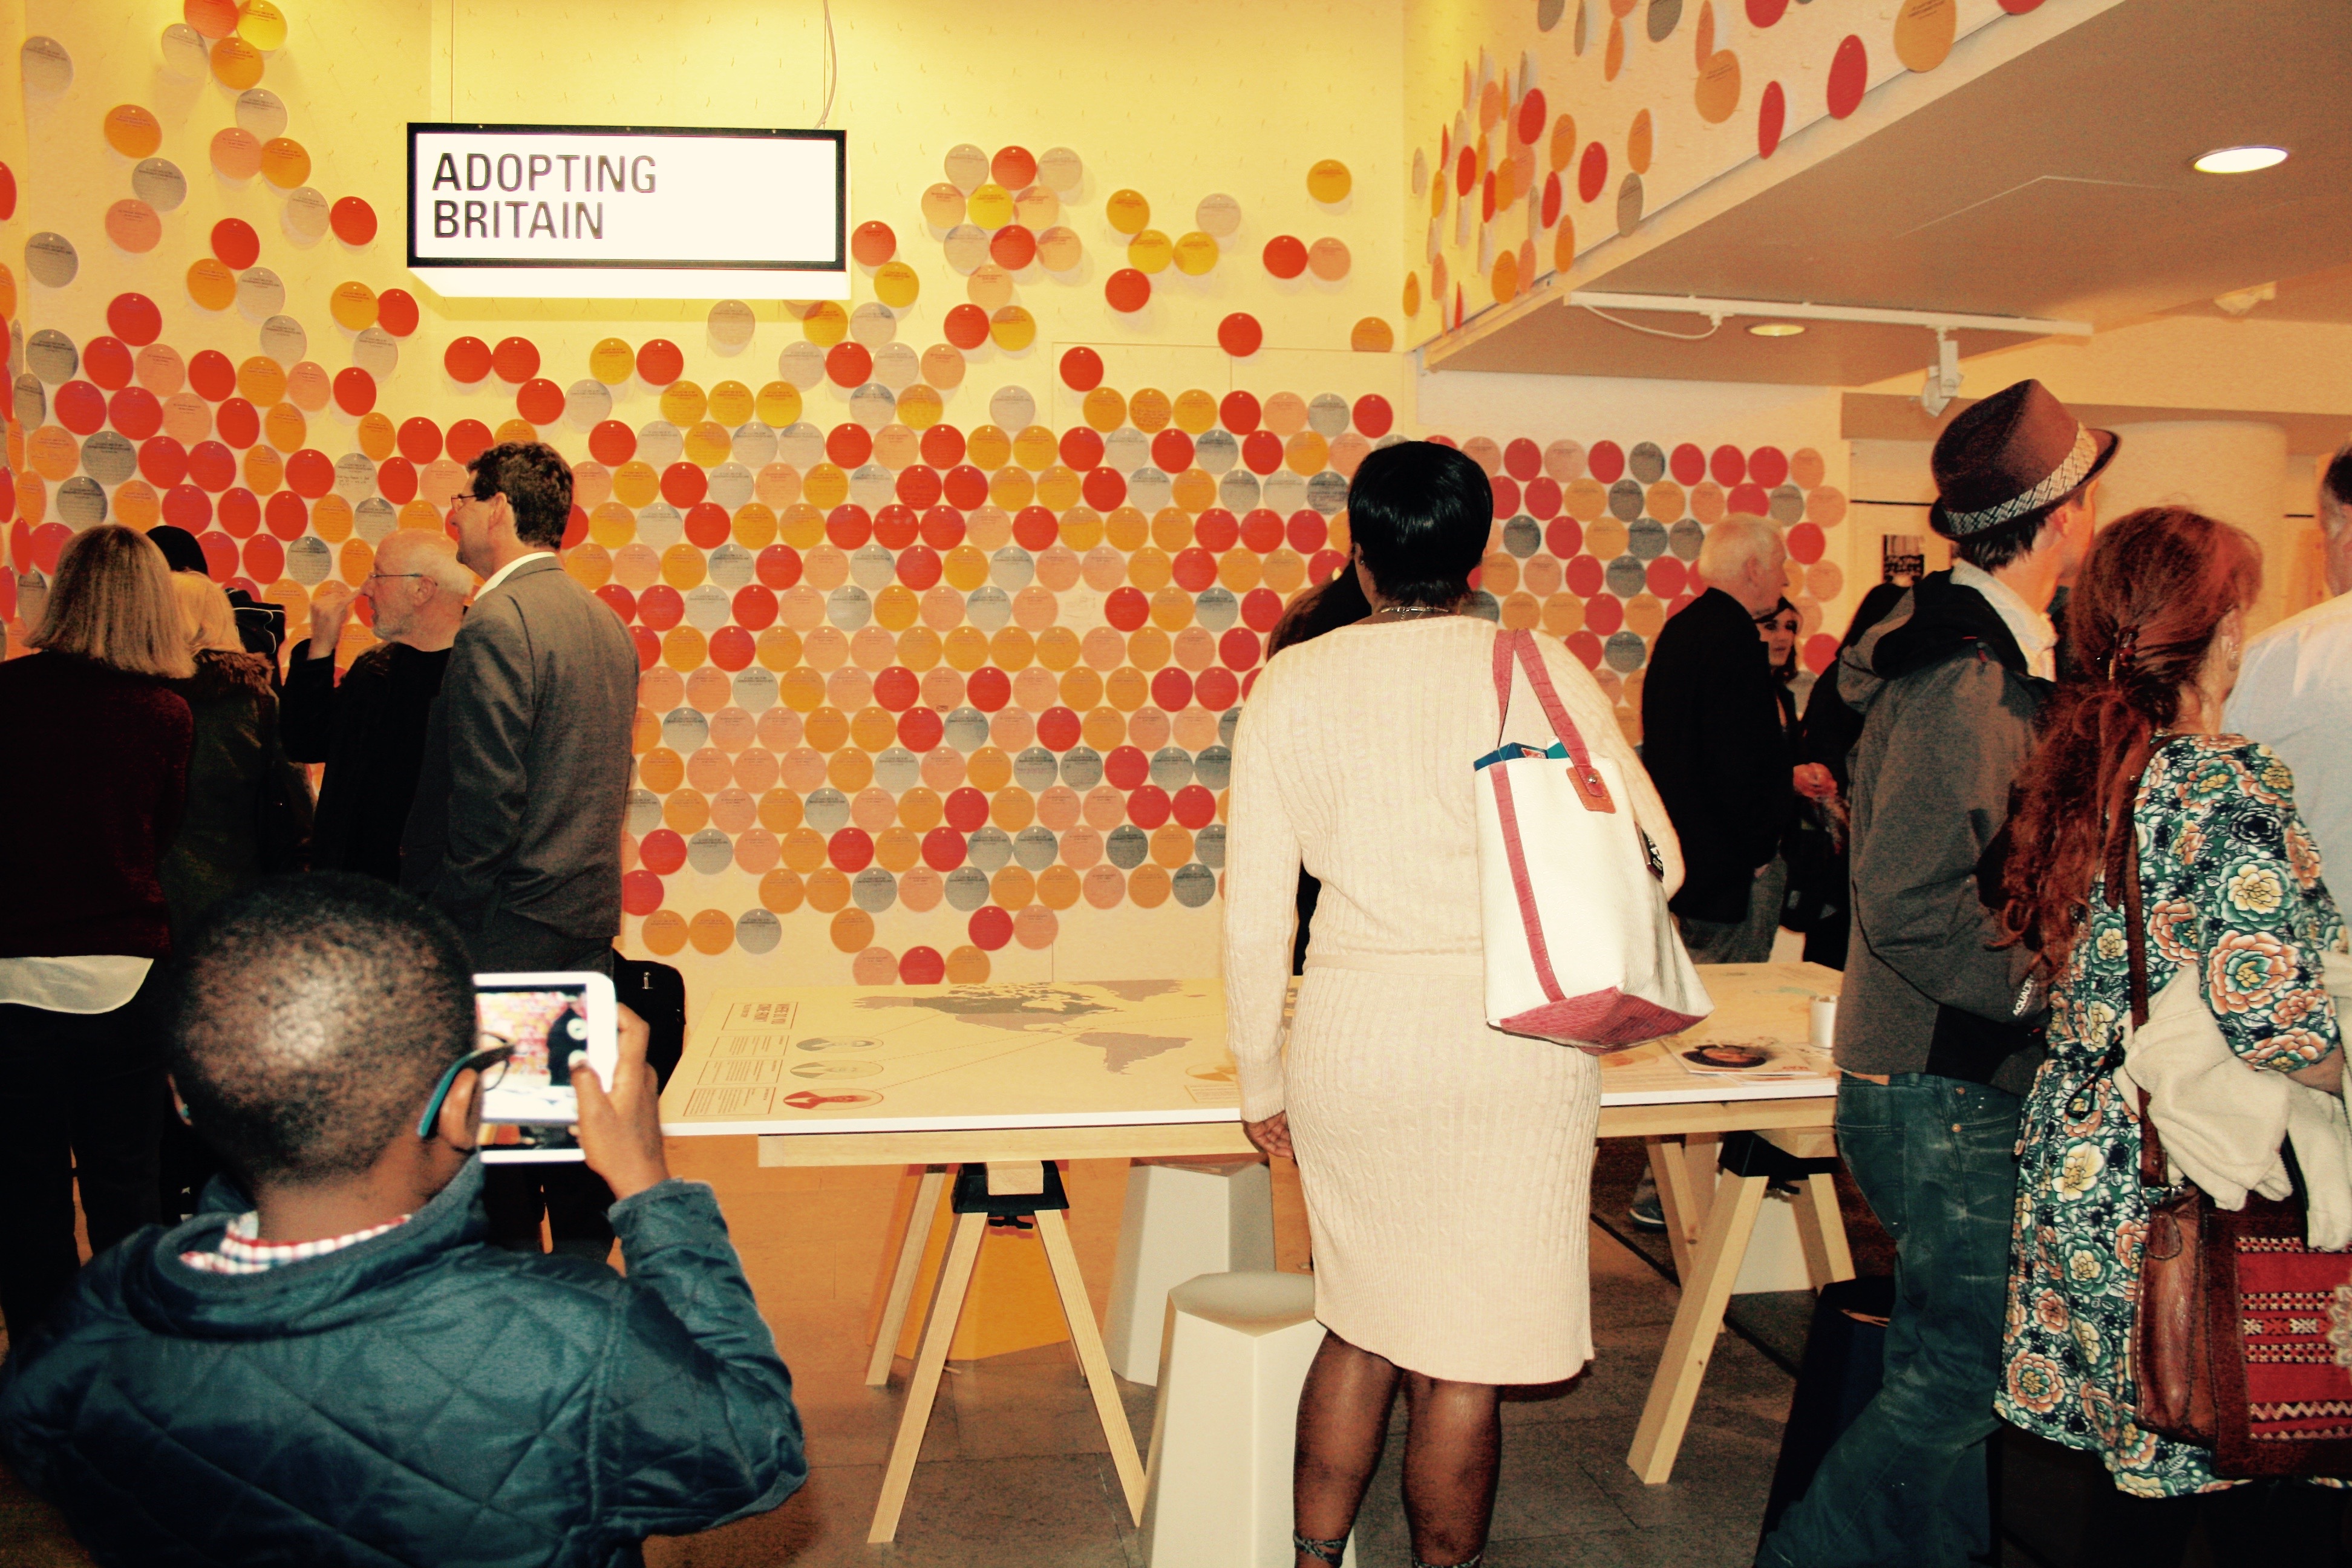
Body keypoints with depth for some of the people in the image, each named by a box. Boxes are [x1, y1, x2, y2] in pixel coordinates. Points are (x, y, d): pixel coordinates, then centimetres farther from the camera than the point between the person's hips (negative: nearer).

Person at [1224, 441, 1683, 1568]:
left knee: (1365, 1325, 20)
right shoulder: (1536, 668, -2)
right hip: (1513, 1049, -2)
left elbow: (1253, 913, 1)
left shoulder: (1291, 684, 2)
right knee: (1462, 1358, 9)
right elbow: (1655, 862, -2)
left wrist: (1261, 1083, 11)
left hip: (1350, 1042, 2)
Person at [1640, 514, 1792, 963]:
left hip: (1681, 854, 10)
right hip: (1729, 862, -10)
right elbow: (1739, 761, -23)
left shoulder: (1679, 628, 12)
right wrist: (1759, 850, -13)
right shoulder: (1735, 640, -19)